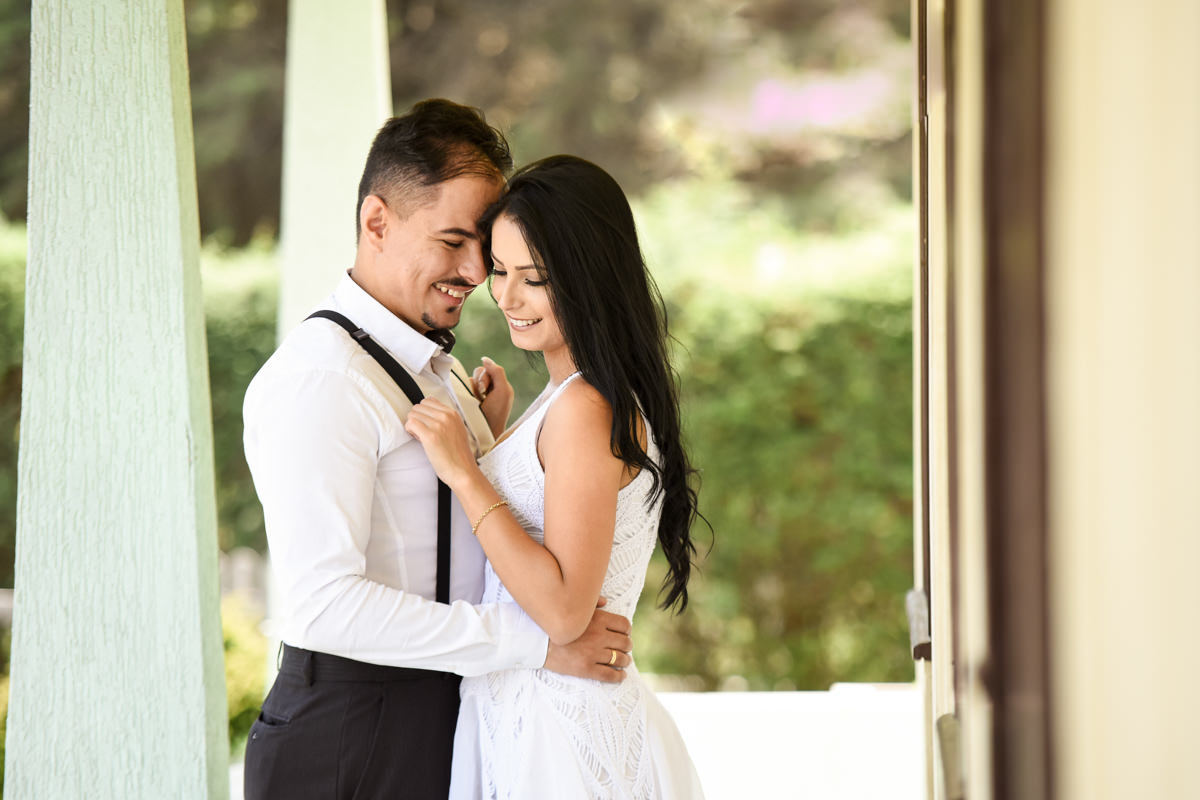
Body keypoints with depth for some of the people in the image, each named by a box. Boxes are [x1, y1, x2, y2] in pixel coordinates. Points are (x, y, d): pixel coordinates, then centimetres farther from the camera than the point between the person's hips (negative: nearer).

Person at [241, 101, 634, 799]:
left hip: (451, 722, 9)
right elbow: (324, 603, -26)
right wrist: (534, 640, -24)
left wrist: (488, 441, 3)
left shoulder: (439, 368, 13)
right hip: (351, 743, -9)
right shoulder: (322, 377, -17)